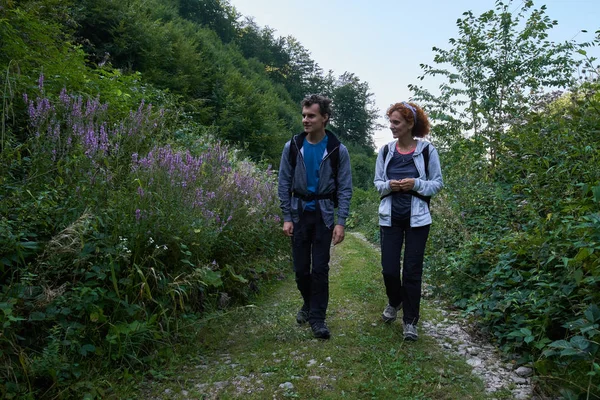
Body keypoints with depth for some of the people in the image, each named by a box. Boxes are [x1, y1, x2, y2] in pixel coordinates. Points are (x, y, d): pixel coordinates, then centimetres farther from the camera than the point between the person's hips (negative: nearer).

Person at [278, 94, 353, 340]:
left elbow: (345, 188, -4)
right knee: (300, 267, 7)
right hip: (299, 213, 2)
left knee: (320, 268, -2)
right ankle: (309, 303, 33)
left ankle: (317, 317, 11)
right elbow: (284, 184, 2)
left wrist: (341, 222, -12)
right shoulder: (292, 147, -2)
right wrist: (286, 217, -4)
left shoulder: (338, 150, -6)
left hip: (324, 214, -2)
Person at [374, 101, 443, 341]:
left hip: (417, 218, -2)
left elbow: (438, 183, 1)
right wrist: (389, 185, -13)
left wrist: (416, 184, -17)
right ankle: (394, 301, 35)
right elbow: (377, 183, 9)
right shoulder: (385, 151, 4)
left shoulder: (427, 150, -4)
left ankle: (410, 321, 17)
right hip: (390, 217, 2)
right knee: (389, 268, 2)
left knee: (412, 270, 1)